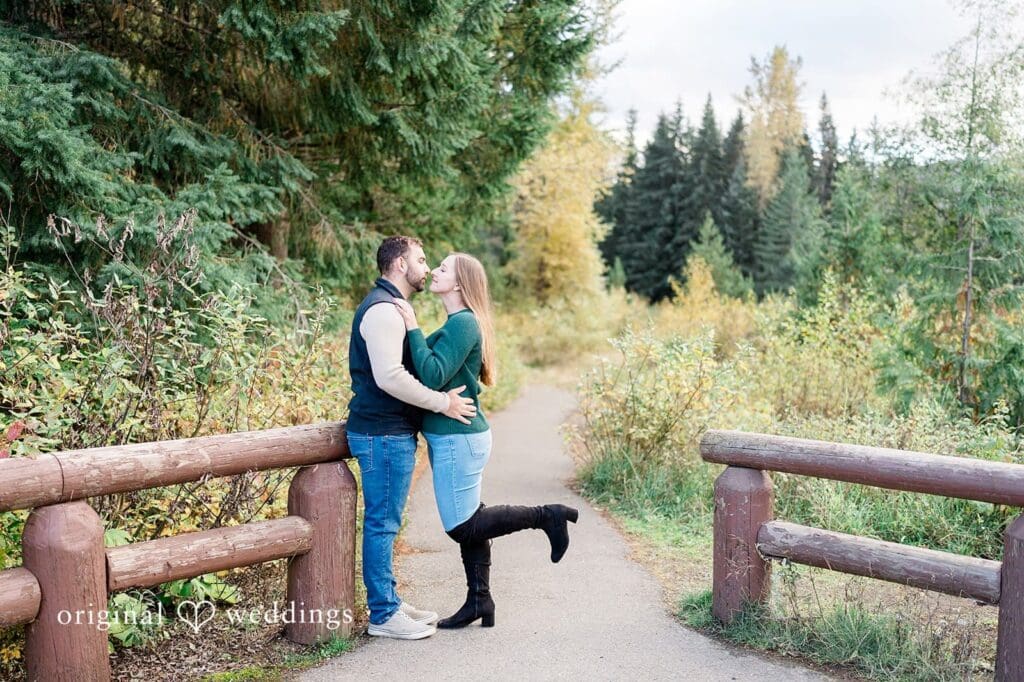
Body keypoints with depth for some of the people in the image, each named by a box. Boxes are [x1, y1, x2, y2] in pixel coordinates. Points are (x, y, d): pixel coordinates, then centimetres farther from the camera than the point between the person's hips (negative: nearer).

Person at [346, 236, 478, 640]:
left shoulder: (390, 307, 19)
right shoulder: (383, 309, -15)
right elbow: (390, 377, -25)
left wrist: (439, 397, 14)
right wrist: (442, 402, -18)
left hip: (393, 432, 11)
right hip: (384, 435, -11)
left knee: (384, 522, 16)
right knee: (382, 523, -3)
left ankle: (389, 602, 25)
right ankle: (383, 615, 5)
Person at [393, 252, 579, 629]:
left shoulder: (463, 323, -17)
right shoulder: (457, 324, 14)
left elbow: (434, 376, -25)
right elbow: (431, 370, 14)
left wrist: (413, 328, -22)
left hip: (457, 438, -10)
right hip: (458, 437, 10)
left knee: (464, 527, -3)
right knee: (469, 522, 14)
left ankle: (547, 515, 2)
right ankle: (479, 602, 23)